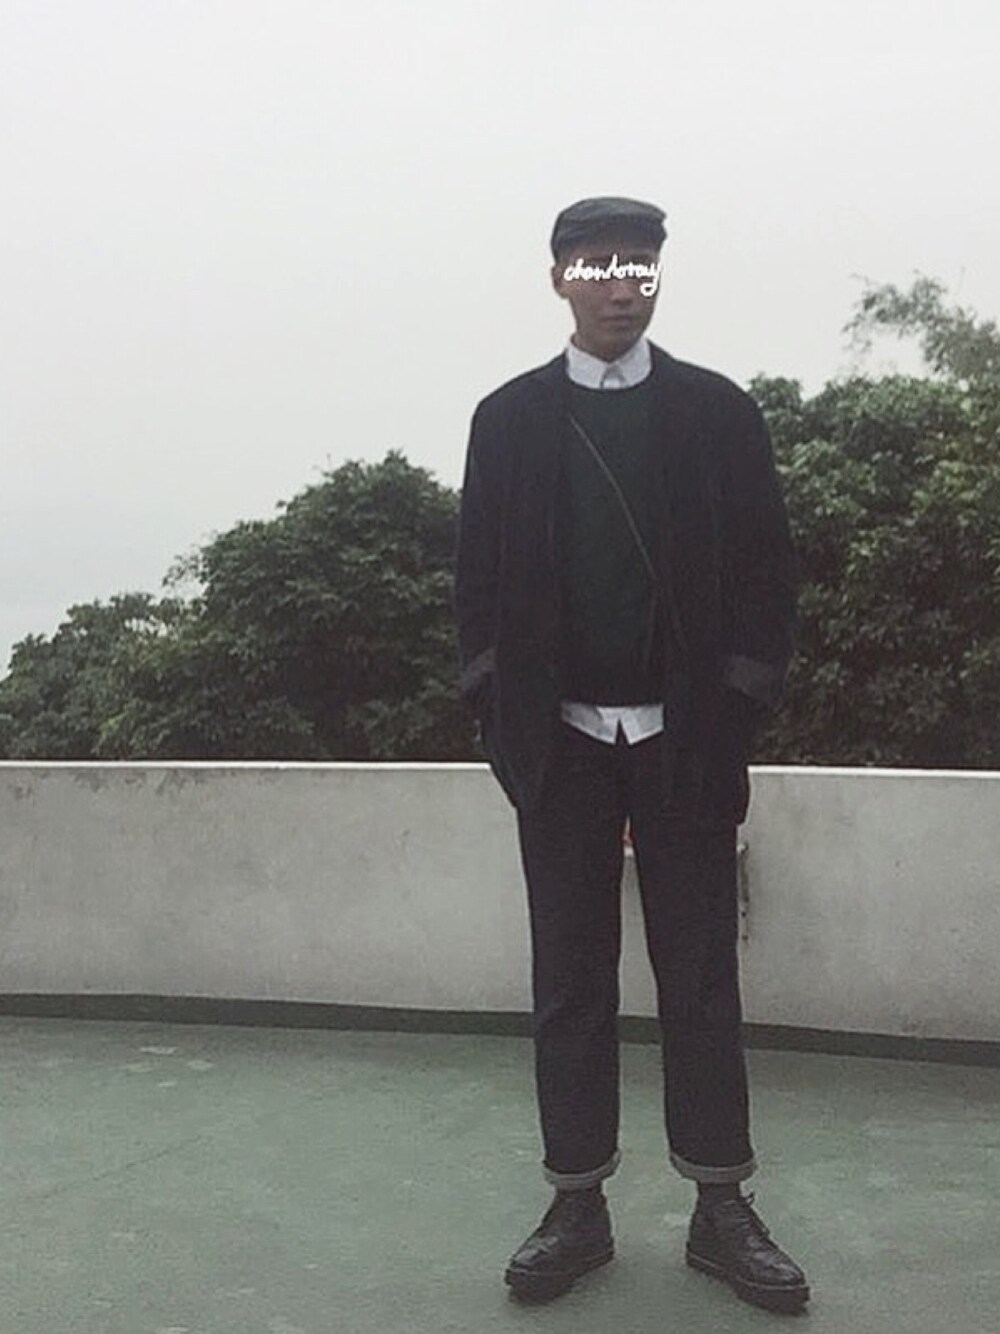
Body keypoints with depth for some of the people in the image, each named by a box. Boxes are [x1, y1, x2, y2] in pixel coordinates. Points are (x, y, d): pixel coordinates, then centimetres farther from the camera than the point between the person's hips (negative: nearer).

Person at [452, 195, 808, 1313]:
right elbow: (479, 578, 5)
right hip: (561, 744, 1)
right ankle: (577, 1205, 17)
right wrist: (503, 720, -3)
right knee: (569, 981, 6)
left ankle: (721, 1208, 16)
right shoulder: (509, 419, 6)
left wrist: (737, 715, -4)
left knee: (700, 977, 6)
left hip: (686, 739, 0)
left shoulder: (718, 412, 4)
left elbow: (766, 569, 3)